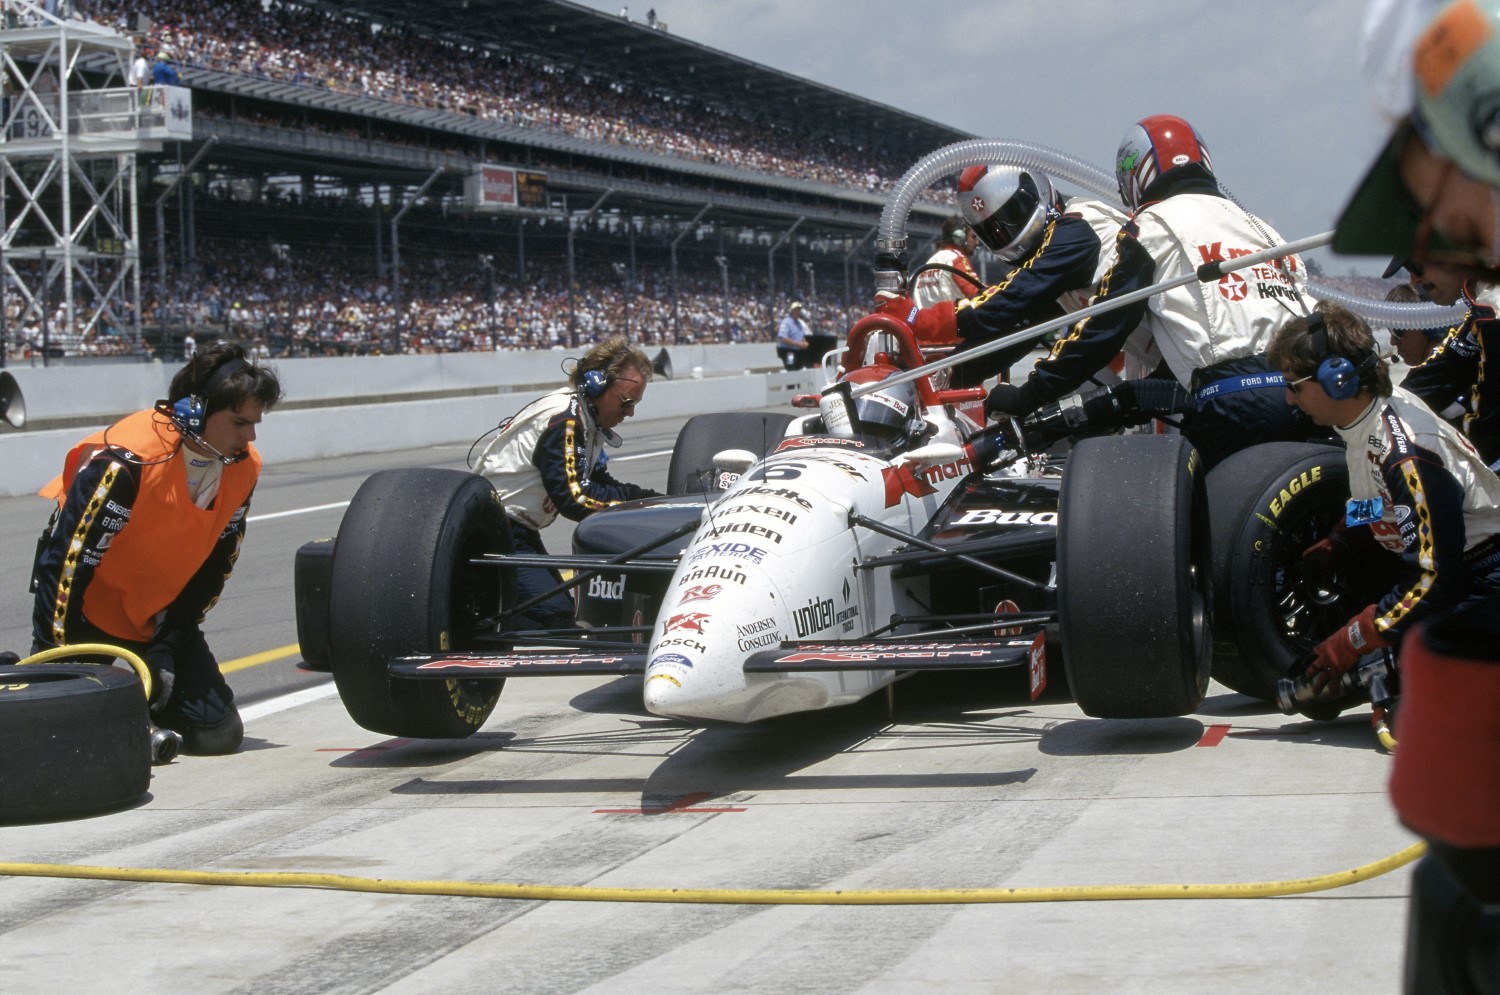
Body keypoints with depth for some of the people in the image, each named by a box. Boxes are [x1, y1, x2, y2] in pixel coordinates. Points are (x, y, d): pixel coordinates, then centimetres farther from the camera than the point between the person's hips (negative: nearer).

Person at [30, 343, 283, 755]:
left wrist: (172, 639, -4)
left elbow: (216, 563, 1)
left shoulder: (243, 468, -9)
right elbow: (68, 560, -26)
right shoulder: (127, 462, -30)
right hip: (91, 609, -5)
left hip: (160, 615, 6)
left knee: (218, 733, -3)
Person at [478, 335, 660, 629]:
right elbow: (574, 499, -23)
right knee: (553, 614, -21)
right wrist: (635, 505, -14)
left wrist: (656, 500, 5)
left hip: (517, 530, 11)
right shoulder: (563, 419, -20)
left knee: (560, 610, 10)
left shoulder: (585, 422, 10)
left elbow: (600, 486, 16)